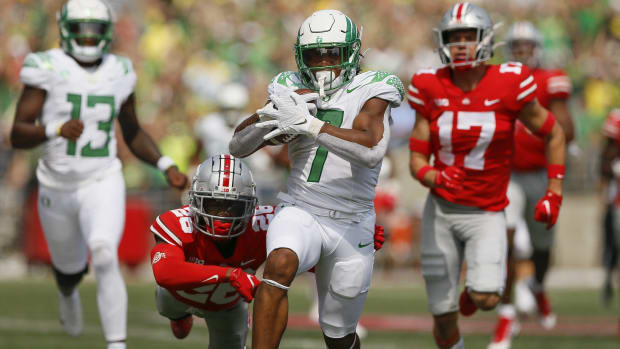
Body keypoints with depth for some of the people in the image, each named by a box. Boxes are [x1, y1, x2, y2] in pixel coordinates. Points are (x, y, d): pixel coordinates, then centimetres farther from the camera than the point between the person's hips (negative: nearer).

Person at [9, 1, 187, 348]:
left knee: (105, 259, -26)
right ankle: (68, 294, 61)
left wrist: (166, 166, 0)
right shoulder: (48, 69, -11)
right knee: (71, 269, 21)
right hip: (58, 187, 0)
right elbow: (18, 135, -16)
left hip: (103, 185, 0)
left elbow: (133, 132, 15)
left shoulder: (119, 73, 0)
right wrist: (57, 130, -35)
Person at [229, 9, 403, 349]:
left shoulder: (371, 91, -6)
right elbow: (239, 146, 0)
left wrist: (308, 125, -34)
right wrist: (267, 115, -20)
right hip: (299, 215, 1)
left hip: (350, 226, -1)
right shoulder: (293, 91, 5)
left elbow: (371, 151, -25)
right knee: (280, 264, -34)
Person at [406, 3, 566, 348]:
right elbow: (417, 159, 1)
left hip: (487, 213, -2)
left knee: (486, 300, -22)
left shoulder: (508, 85, -11)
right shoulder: (431, 89, -4)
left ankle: (475, 289, 16)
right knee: (444, 317, 3)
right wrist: (433, 177, -22)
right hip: (442, 210, 2)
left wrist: (554, 193, 0)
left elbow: (553, 134, 3)